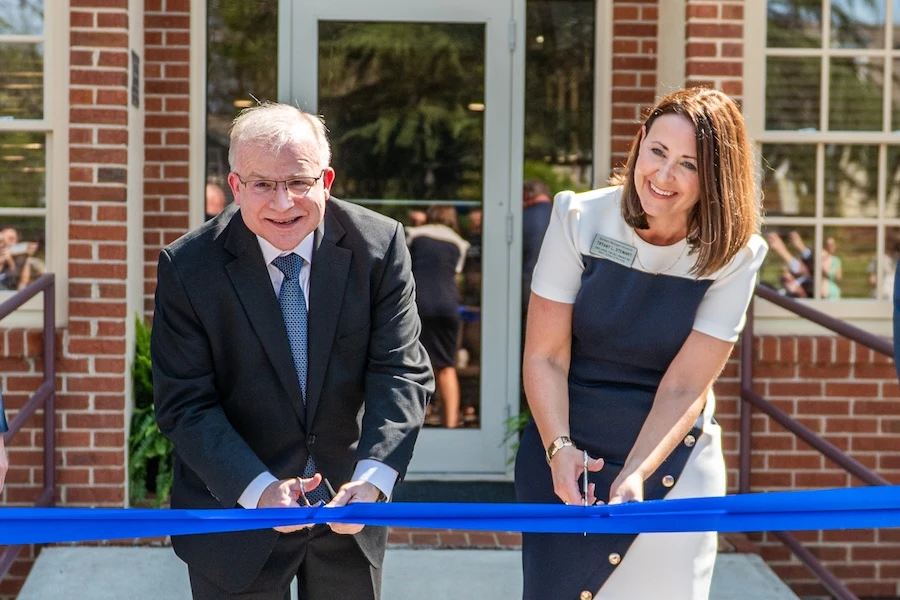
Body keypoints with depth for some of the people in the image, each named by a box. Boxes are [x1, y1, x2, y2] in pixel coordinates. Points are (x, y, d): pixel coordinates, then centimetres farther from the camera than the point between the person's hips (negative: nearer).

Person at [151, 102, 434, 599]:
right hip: (233, 508, -2)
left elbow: (402, 372, -12)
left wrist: (373, 479, -27)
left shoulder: (380, 245, -10)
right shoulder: (188, 267, -14)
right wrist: (258, 489, -28)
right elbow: (186, 405, -14)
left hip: (349, 505, 2)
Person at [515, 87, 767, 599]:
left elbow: (682, 389, -11)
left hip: (672, 458, 0)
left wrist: (636, 476, -23)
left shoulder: (734, 255, -9)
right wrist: (559, 449, -22)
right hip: (571, 453, 0)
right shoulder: (580, 219, -9)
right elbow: (545, 356, -9)